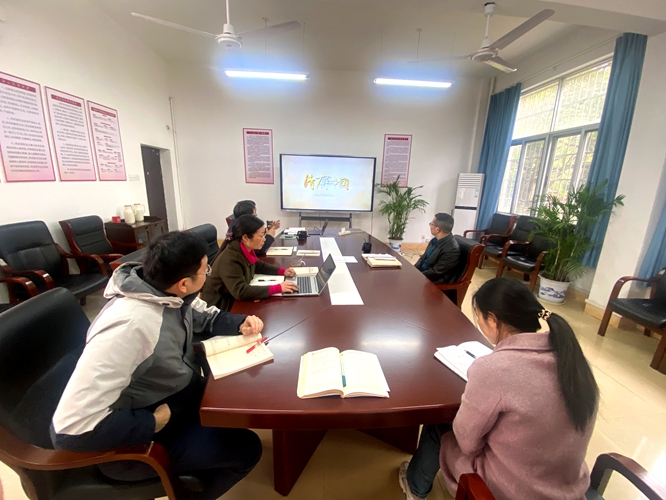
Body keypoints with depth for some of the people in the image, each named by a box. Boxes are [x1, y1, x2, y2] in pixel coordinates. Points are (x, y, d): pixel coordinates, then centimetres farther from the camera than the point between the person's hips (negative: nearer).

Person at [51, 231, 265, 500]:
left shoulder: (168, 293, -11)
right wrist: (152, 422, -26)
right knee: (246, 447, -9)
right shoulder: (130, 324, -37)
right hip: (138, 436, -7)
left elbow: (205, 317, 7)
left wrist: (240, 323, -10)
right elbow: (72, 430, -35)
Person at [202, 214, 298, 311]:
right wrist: (278, 288, -33)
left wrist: (283, 271, -3)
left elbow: (258, 266, 13)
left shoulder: (246, 250, -5)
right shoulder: (229, 259, -28)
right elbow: (240, 292, -34)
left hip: (235, 300, 7)